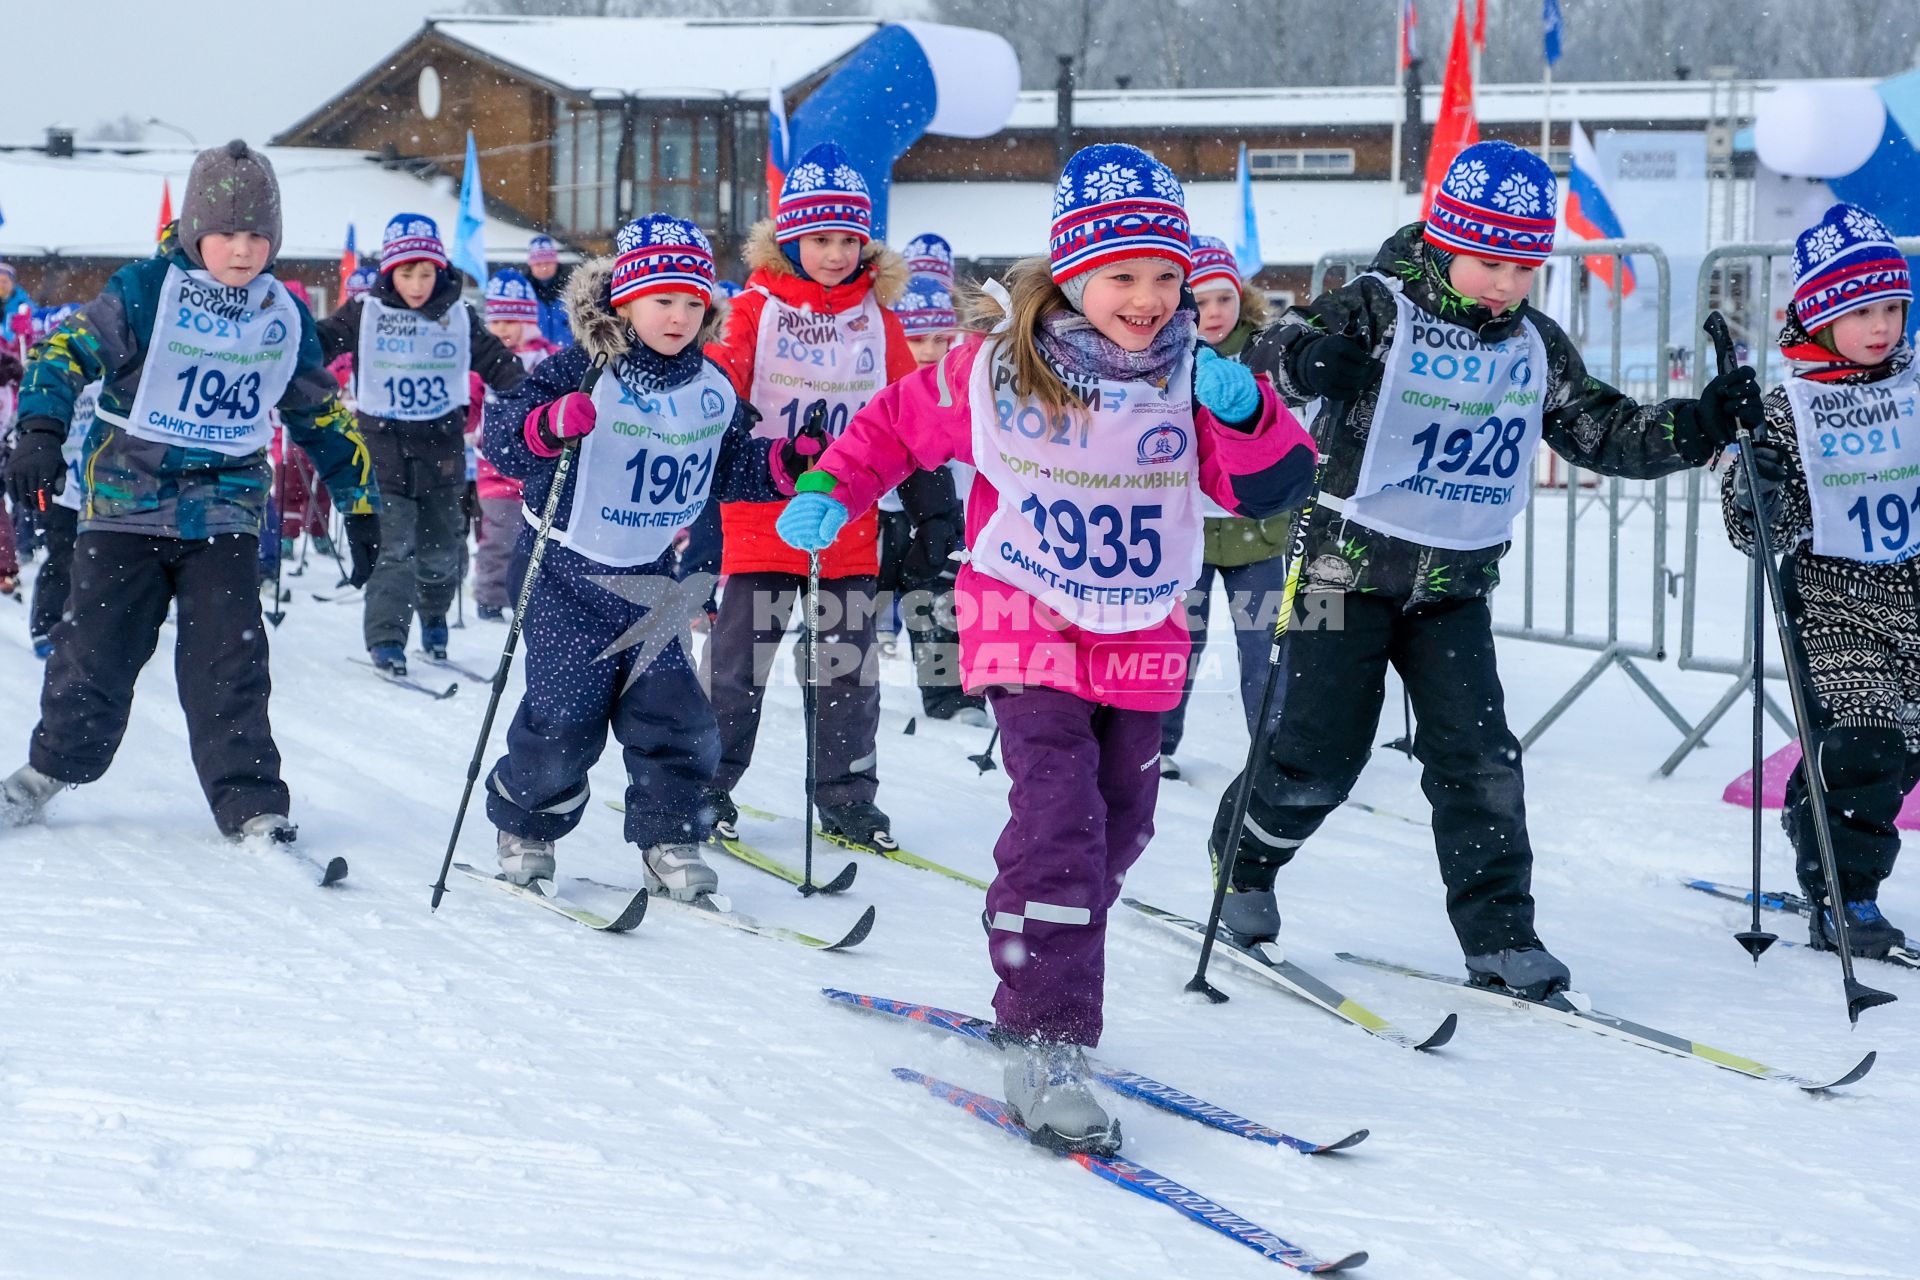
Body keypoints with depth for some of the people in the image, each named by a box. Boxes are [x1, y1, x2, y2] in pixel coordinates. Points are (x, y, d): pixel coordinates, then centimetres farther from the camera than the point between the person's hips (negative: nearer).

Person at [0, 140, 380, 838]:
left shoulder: (285, 319, 5)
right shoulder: (145, 292, -7)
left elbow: (323, 414, 16)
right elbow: (67, 350, -10)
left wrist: (361, 505, 18)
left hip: (225, 510, 2)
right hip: (128, 497, -2)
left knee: (228, 660, -7)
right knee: (99, 644, 2)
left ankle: (249, 801, -3)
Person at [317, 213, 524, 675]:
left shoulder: (459, 318, 2)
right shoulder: (365, 314, -3)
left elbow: (498, 363, 7)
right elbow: (318, 343, -1)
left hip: (441, 444, 2)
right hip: (384, 441, -2)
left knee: (440, 547, 10)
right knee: (394, 544, -12)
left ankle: (434, 618, 35)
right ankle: (385, 637, -10)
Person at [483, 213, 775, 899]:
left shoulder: (714, 391, 3)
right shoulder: (579, 374, -14)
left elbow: (732, 469, 15)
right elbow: (502, 433, -21)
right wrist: (547, 425, -41)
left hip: (652, 576, 4)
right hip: (569, 570, -4)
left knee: (673, 714, -2)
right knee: (563, 718, -5)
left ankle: (670, 841, 10)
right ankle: (525, 829, 17)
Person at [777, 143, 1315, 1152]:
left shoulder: (1191, 379, -4)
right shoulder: (998, 369, -9)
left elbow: (1273, 485, -12)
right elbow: (899, 423, 8)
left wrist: (1244, 414, -30)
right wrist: (829, 491, -1)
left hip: (1141, 643, 4)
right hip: (1029, 625, -4)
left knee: (1118, 828, 13)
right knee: (1059, 822, -18)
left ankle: (1040, 983, 34)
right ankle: (1043, 1046, -17)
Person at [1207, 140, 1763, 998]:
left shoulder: (1535, 348, 7)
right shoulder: (1379, 312, -11)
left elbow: (1606, 434, 12)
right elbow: (1269, 353, -22)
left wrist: (1699, 427, -4)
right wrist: (1308, 360, -46)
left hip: (1457, 584, 4)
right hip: (1353, 565, -4)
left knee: (1480, 758, -4)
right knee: (1320, 754, -1)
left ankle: (1500, 933, 1)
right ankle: (1241, 863, 25)